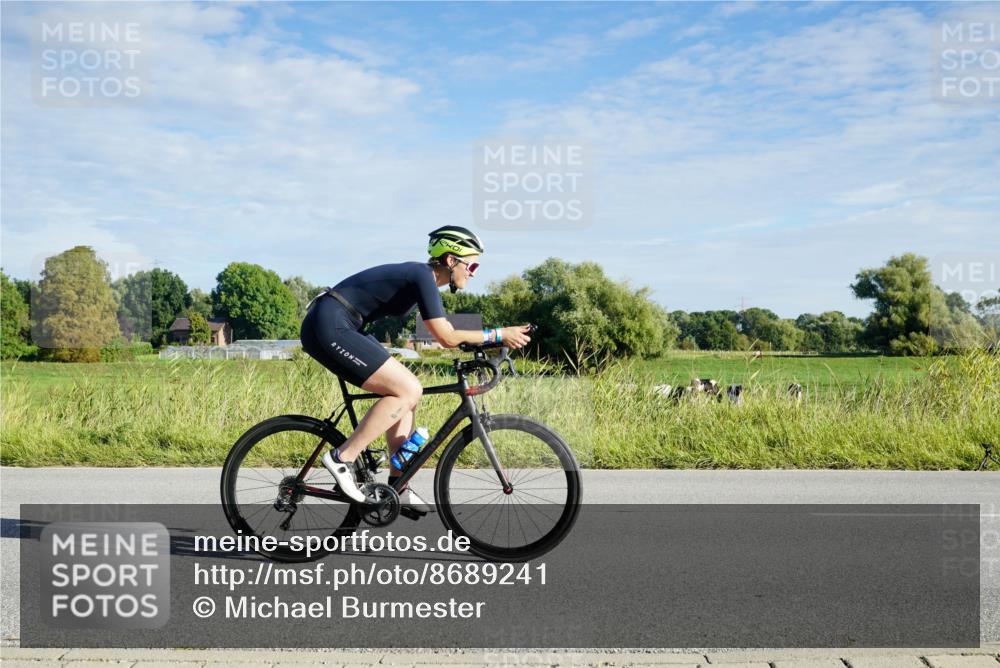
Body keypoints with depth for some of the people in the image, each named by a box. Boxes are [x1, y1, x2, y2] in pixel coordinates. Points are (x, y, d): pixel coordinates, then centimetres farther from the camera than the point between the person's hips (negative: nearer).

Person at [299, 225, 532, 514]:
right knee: (407, 391, -14)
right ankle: (342, 458, -9)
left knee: (407, 392, 9)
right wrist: (498, 334, -9)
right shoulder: (423, 277, -13)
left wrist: (491, 342, 11)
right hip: (330, 327, -10)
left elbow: (447, 332, 21)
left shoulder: (421, 275, 16)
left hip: (334, 328, 10)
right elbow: (446, 338, -17)